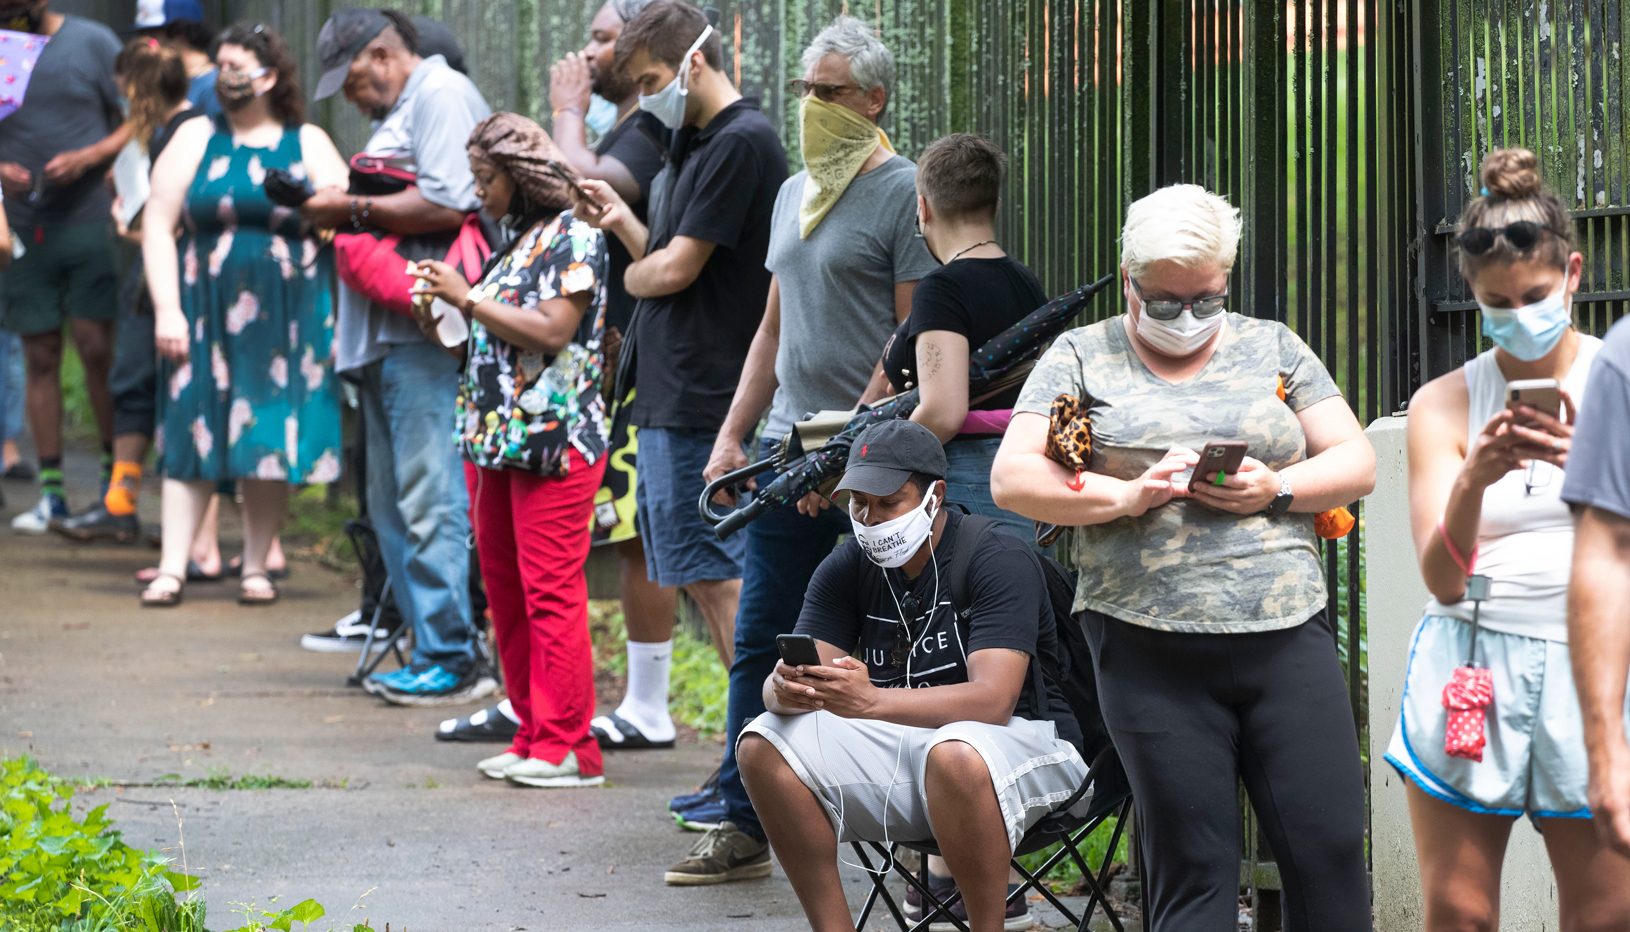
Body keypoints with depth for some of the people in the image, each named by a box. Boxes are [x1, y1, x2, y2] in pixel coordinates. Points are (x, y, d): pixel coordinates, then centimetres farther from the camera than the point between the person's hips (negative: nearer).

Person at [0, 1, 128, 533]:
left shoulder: (92, 43, 1)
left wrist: (86, 159, -14)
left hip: (90, 220, -3)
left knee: (96, 346, -8)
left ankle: (115, 478, 6)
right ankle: (50, 493, 8)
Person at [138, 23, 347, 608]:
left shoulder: (308, 145, 6)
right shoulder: (196, 139, 7)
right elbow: (157, 225, 3)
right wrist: (167, 309, -6)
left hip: (288, 319, 0)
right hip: (208, 312, 0)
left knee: (272, 440, 1)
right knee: (193, 437, -4)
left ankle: (256, 569, 10)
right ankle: (172, 569, -4)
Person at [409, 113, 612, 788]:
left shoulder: (573, 235, -8)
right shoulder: (519, 239, 18)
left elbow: (551, 332, -19)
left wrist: (468, 299, -15)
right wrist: (446, 331, 7)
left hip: (554, 444, -9)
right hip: (496, 440, 9)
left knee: (551, 592, -9)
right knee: (505, 592, 10)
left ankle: (566, 746, -7)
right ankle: (533, 735, 16)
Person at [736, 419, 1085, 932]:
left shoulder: (999, 558, -15)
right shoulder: (847, 568, 3)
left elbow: (993, 700, -27)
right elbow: (780, 688, -5)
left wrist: (871, 702, -41)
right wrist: (786, 689, -32)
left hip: (1021, 740, -6)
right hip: (903, 745, 6)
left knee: (954, 756, -40)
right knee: (764, 744, -14)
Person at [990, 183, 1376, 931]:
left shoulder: (1272, 348, 15)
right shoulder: (1082, 358, 9)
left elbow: (1356, 464, 12)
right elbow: (1011, 478, 0)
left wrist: (1276, 489, -7)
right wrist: (1129, 494, -13)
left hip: (1287, 637, 2)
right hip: (1154, 655, -2)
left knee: (1331, 853, -5)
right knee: (1192, 870, 0)